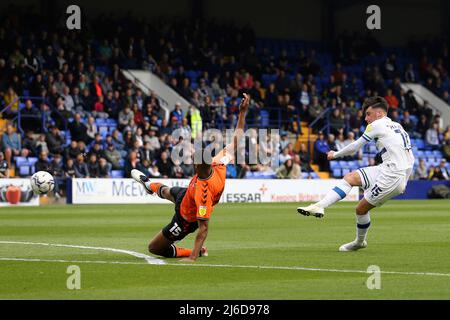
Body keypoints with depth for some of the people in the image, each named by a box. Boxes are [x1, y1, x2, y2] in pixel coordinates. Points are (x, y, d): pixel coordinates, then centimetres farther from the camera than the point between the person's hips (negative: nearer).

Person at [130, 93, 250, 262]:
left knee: (154, 248, 10)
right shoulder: (219, 166, -33)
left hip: (186, 220, -7)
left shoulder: (203, 191, -49)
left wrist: (193, 257, -44)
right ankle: (149, 185, 73)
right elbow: (236, 139, -21)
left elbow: (204, 228, -45)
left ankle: (197, 252, 17)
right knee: (166, 191, 37)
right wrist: (242, 112, -21)